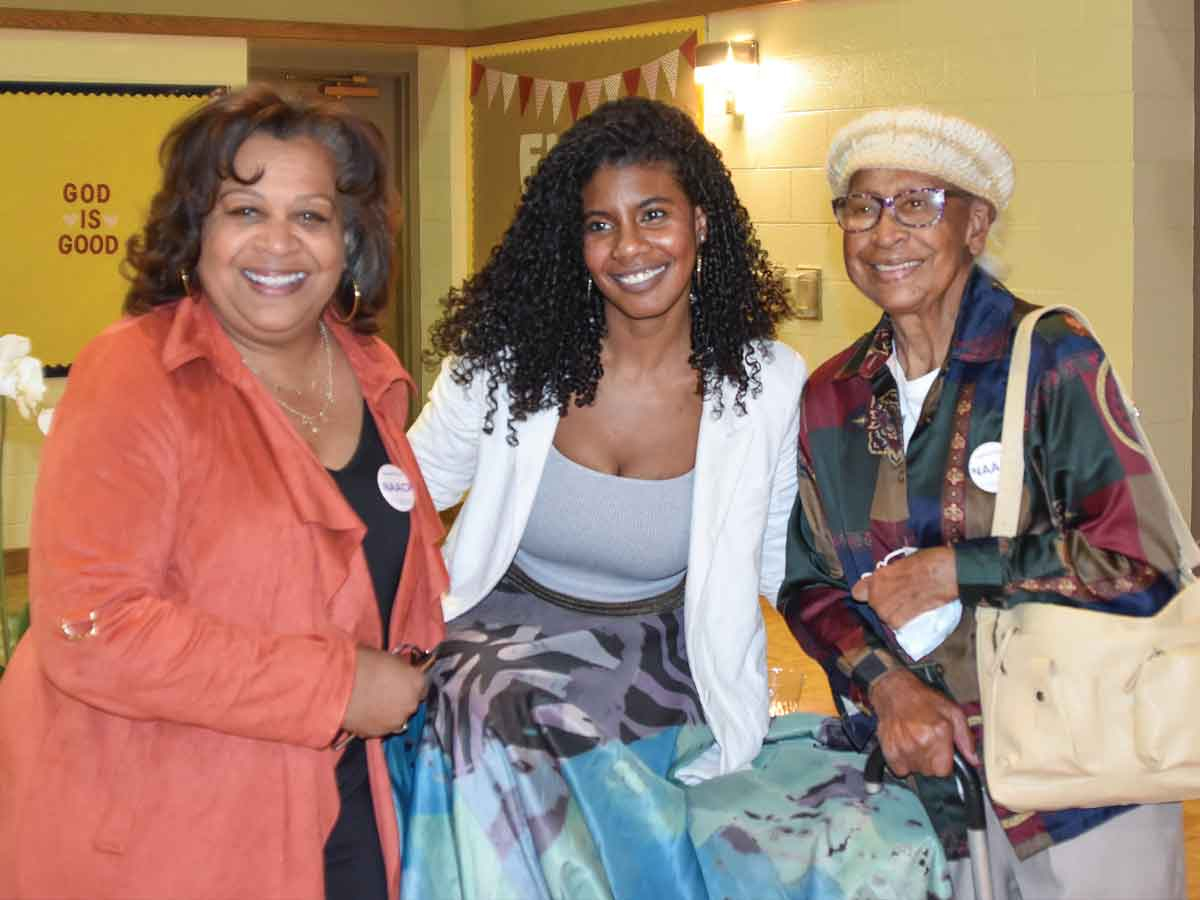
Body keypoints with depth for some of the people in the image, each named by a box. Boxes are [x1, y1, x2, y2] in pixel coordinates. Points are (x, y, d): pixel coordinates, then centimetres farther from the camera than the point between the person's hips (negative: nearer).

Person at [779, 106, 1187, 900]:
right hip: (917, 780, 4)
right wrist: (886, 686, -11)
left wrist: (949, 572, -15)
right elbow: (808, 587, 7)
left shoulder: (1052, 360, -10)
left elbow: (1139, 560, -15)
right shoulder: (831, 399, 4)